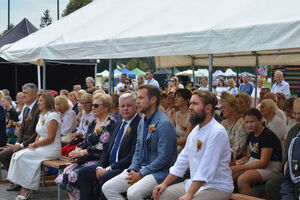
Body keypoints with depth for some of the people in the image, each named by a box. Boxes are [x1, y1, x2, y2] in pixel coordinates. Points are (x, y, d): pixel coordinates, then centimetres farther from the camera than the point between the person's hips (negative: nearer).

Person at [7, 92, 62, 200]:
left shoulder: (52, 116, -13)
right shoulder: (42, 115, 17)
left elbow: (50, 138, -17)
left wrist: (35, 144, -12)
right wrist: (34, 144, -1)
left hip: (51, 150, -9)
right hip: (41, 147, 9)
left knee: (22, 157, -19)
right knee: (17, 155, -9)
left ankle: (26, 189, -9)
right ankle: (26, 189, -12)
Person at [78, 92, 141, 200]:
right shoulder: (118, 123, 17)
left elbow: (133, 156, -18)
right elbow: (108, 149, 18)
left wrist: (109, 169, -17)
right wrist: (99, 167, 0)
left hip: (126, 167, -9)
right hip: (110, 165, 9)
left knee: (105, 178, -31)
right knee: (83, 173, 0)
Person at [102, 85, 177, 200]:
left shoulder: (164, 123, -15)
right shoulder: (142, 122, 14)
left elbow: (164, 158, -20)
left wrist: (141, 174, -16)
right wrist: (133, 169, 0)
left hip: (159, 172, -9)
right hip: (141, 168, 9)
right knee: (107, 188, -3)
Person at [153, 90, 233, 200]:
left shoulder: (217, 132, -19)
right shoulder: (195, 131, 10)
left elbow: (206, 170, -24)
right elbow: (183, 160, 16)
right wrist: (165, 183, 9)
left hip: (217, 188, -9)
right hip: (194, 183, 9)